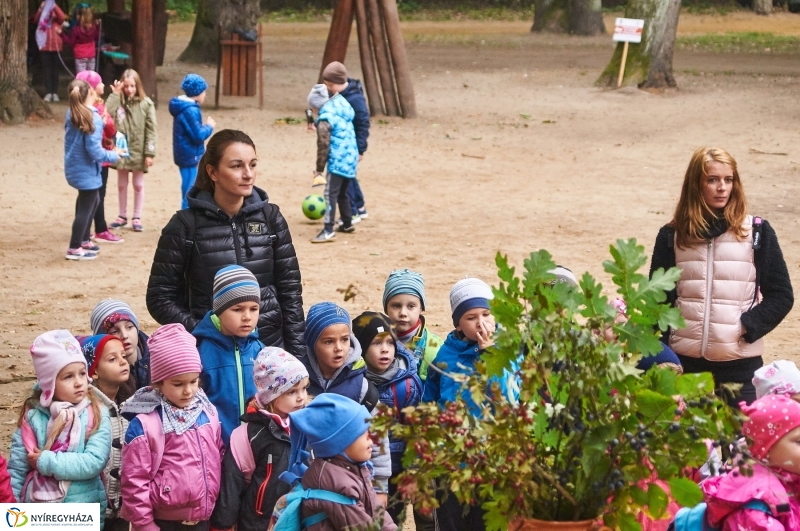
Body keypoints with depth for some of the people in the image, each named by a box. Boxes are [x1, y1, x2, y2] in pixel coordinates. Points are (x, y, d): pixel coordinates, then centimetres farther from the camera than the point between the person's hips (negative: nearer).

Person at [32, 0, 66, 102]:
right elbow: (35, 20, -12)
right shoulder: (41, 16, 8)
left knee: (55, 69, 4)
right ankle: (48, 93, -4)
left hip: (56, 46, 0)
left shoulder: (57, 16, 6)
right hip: (44, 46, 0)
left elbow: (63, 17, -16)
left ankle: (55, 93, 7)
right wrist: (41, 9, -23)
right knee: (46, 69, -3)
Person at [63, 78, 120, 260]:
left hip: (74, 167, 8)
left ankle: (84, 240, 34)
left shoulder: (71, 114, 0)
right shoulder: (93, 119, -23)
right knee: (85, 208, 6)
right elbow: (95, 151, -23)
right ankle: (74, 249, 13)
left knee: (93, 201, 25)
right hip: (86, 171, -8)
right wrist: (114, 156, -7)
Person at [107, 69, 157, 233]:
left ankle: (137, 218, 21)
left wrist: (149, 153, -12)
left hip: (138, 151, -2)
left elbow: (151, 130, -8)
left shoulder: (146, 104, -8)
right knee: (121, 184, 14)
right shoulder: (118, 102, -2)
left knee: (138, 184, 10)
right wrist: (115, 94, -17)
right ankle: (122, 216, 27)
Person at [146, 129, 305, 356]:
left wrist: (298, 355, 0)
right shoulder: (186, 226, -4)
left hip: (270, 348, 2)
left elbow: (290, 290, 6)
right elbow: (160, 298, -2)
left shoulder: (270, 218, 4)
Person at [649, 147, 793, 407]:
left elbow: (781, 295, 2)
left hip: (740, 363, -1)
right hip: (684, 360, 1)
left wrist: (747, 327, -12)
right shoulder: (672, 235, 5)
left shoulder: (757, 232, 1)